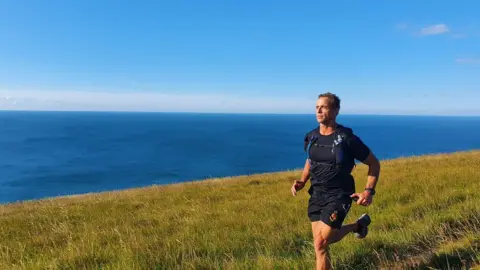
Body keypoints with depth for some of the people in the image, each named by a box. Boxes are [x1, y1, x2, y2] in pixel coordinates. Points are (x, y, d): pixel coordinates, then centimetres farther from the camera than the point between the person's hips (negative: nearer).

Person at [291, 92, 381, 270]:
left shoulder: (347, 139, -15)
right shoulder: (311, 137, 0)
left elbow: (374, 163, -3)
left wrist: (369, 191, -14)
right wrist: (302, 181, 3)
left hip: (338, 196, -6)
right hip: (316, 195, 6)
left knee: (320, 244, -11)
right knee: (321, 242, 14)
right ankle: (358, 225, 37)